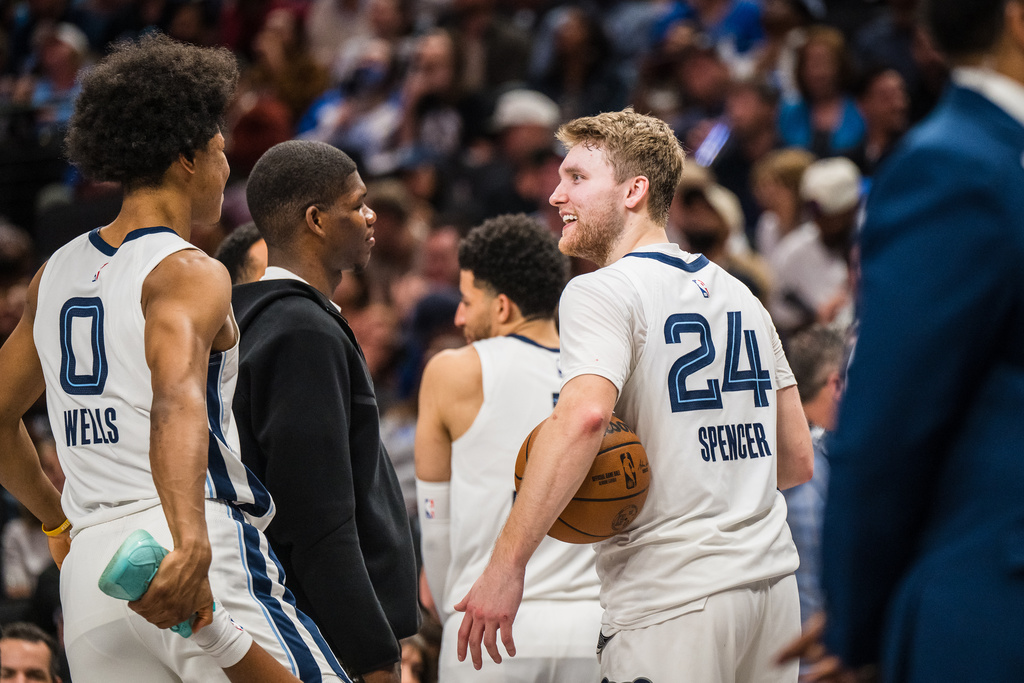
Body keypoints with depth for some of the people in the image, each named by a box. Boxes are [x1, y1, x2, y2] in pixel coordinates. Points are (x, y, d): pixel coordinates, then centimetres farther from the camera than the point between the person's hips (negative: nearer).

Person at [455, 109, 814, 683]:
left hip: (673, 599, -7)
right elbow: (798, 459, 19)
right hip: (774, 579, 7)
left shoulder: (602, 292, -6)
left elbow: (584, 415, -26)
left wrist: (505, 566, -26)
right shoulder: (738, 294, 18)